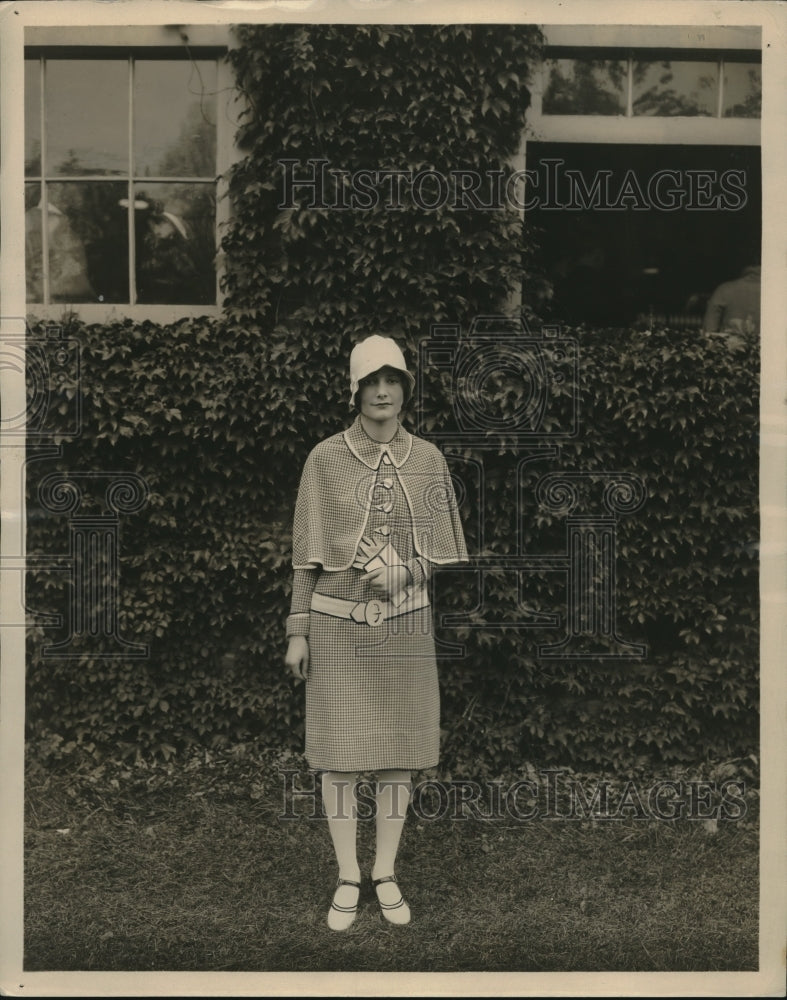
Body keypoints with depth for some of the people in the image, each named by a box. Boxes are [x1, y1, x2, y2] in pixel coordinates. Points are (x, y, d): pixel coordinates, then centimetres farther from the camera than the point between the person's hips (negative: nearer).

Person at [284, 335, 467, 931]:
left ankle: (386, 875, 24)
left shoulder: (428, 459, 0)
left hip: (405, 622, 2)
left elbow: (441, 549, 4)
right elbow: (308, 552, 0)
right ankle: (348, 880, 19)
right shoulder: (326, 458, -4)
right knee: (338, 750, 4)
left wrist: (402, 573, -17)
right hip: (337, 622, -1)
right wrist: (297, 633, -3)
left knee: (398, 748, 8)